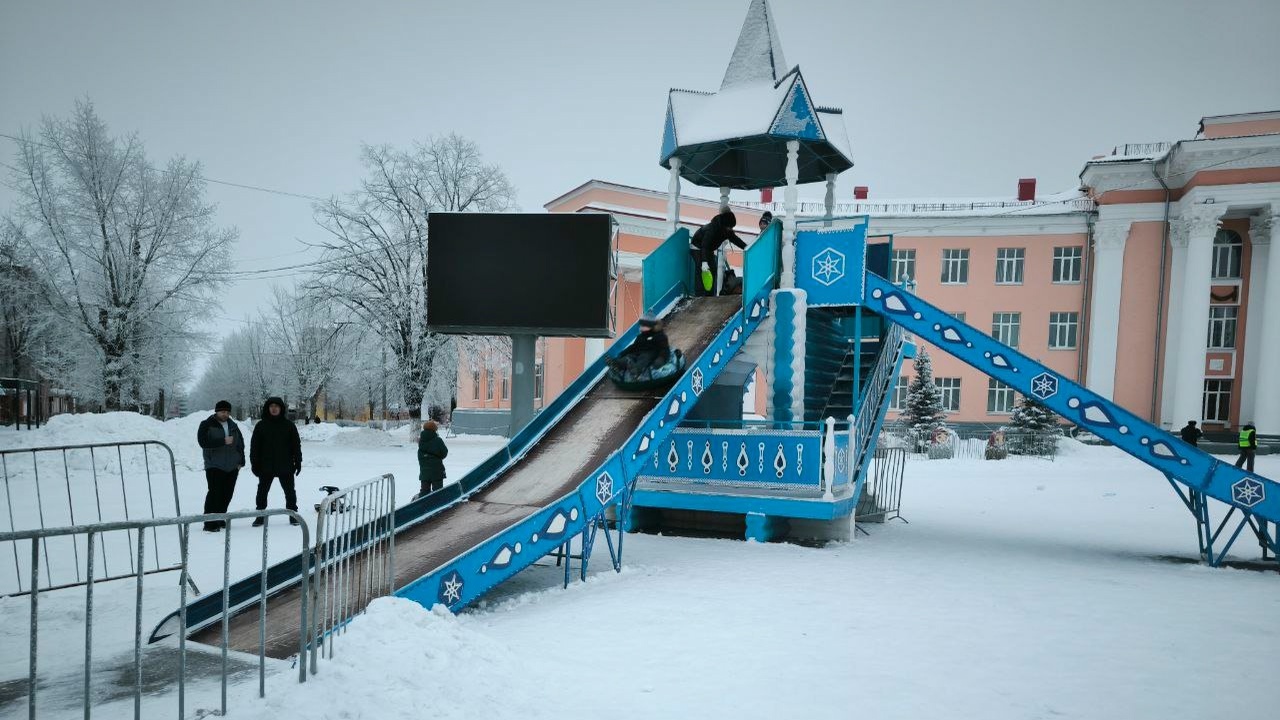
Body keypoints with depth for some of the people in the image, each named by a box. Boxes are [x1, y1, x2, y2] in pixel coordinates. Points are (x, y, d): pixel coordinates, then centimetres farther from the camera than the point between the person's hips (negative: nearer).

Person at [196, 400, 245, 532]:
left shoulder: (233, 425, 15)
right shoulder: (206, 425, -1)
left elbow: (240, 443, 18)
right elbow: (203, 442, -16)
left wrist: (241, 461, 9)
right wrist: (223, 441, -21)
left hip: (232, 467, 5)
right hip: (214, 466, -5)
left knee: (227, 494, 7)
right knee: (215, 493, -12)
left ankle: (220, 520, 19)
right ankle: (210, 523, -10)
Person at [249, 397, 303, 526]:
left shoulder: (289, 425, 2)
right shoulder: (261, 425, 2)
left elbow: (296, 445, 4)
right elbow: (254, 446, 3)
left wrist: (298, 462, 0)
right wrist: (254, 464, -2)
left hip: (285, 467, -1)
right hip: (266, 467, 1)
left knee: (290, 492, 6)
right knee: (262, 492, 7)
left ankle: (293, 514, 16)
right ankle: (260, 516, 17)